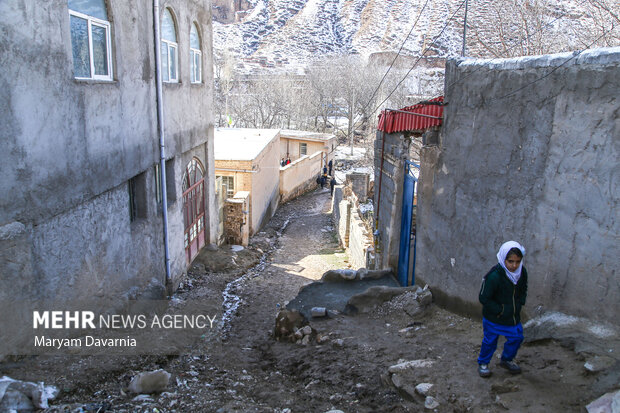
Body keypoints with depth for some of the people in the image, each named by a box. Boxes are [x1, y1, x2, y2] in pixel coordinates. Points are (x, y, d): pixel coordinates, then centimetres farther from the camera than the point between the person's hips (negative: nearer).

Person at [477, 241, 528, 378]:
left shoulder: (522, 272, -9)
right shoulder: (494, 276, -29)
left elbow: (523, 290, 12)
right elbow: (483, 298, -22)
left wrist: (519, 304, -2)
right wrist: (500, 310, -19)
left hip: (513, 316, 6)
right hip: (493, 318, -6)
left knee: (516, 338, 16)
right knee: (490, 341, 8)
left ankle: (507, 360, 41)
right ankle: (482, 364, 31)